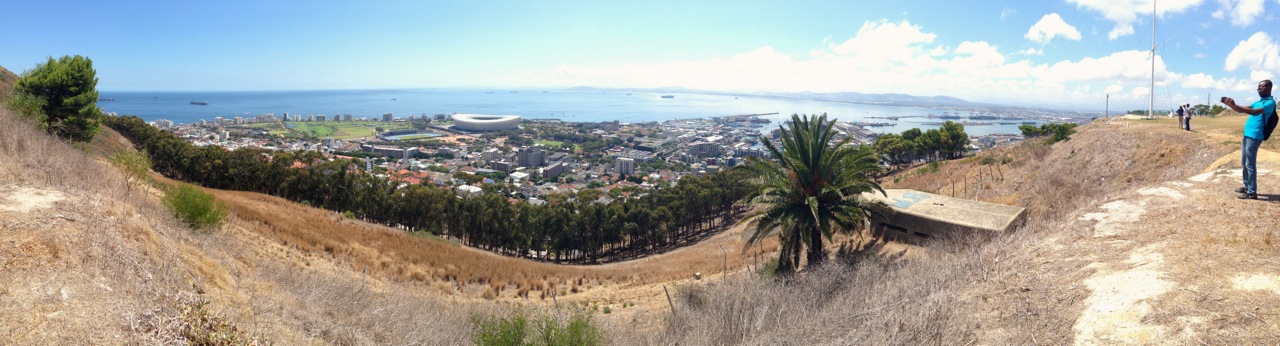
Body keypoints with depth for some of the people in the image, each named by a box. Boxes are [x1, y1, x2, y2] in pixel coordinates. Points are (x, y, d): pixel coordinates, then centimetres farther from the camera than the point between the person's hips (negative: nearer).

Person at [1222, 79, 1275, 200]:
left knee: (1250, 164, -9)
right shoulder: (1259, 102, 19)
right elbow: (1242, 110, 20)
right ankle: (1247, 187, 25)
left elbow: (1255, 112, -25)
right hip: (1247, 135, 9)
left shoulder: (1270, 102, -10)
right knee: (1244, 163, 15)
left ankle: (1252, 192, -7)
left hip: (1254, 137, -9)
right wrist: (1230, 104, 1)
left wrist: (1234, 105, -30)